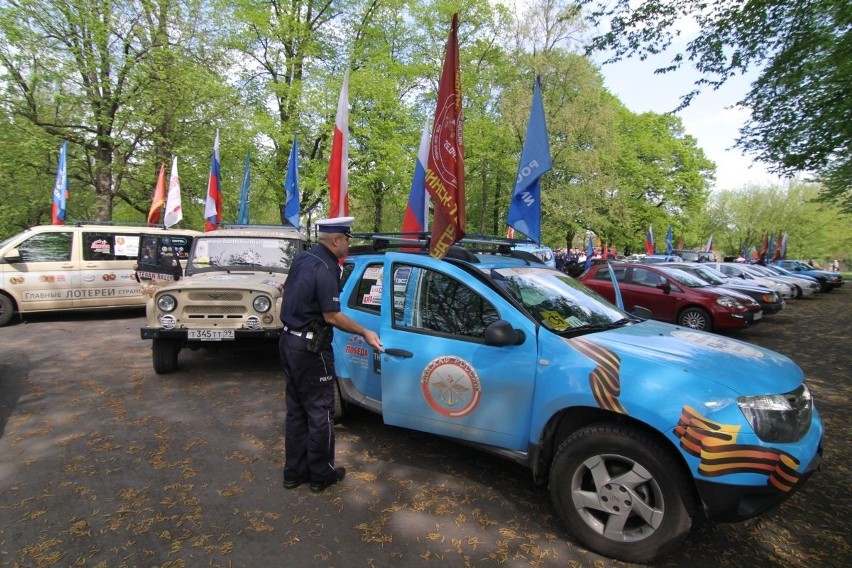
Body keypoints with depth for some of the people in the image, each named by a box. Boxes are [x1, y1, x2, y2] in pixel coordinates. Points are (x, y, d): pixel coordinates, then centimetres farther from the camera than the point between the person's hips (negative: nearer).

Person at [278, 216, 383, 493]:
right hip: (310, 347, -9)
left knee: (296, 409, 17)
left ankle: (294, 472, 28)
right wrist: (365, 333, -11)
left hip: (289, 340, 9)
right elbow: (332, 316, -20)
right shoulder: (325, 269, -20)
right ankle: (321, 475, 19)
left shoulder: (302, 258, 7)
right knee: (320, 412, 5)